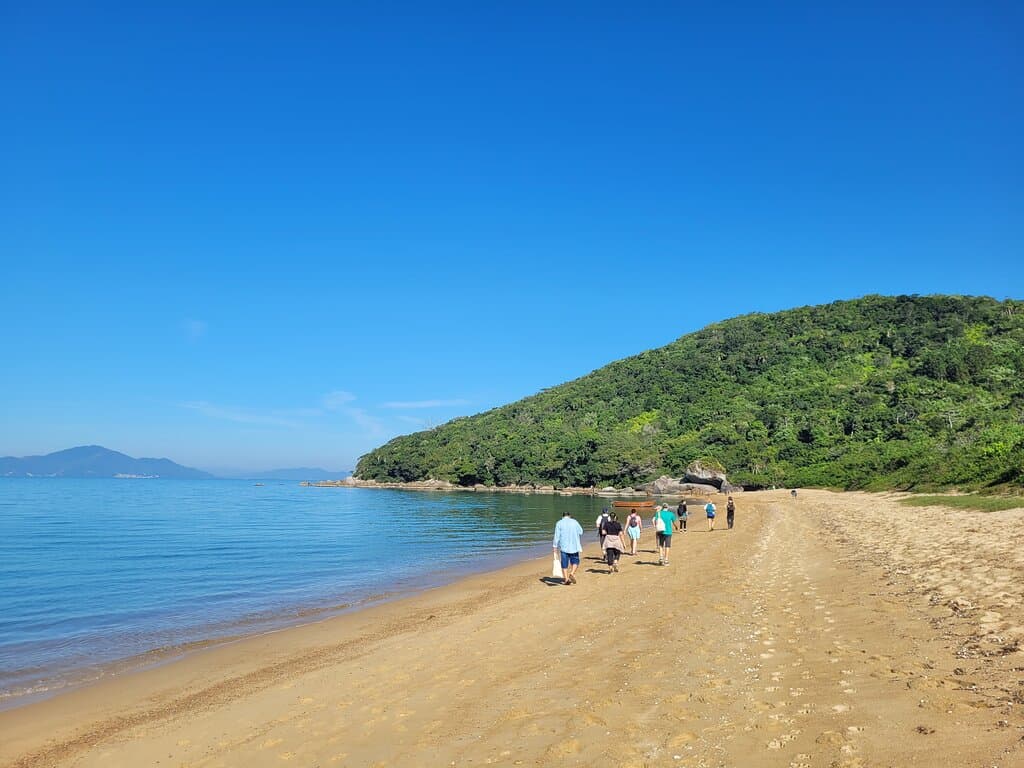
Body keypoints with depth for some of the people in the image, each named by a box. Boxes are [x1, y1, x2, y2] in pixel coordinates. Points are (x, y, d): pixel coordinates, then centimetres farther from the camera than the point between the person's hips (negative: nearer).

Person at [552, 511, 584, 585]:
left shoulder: (559, 523, 1)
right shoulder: (574, 522, 5)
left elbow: (557, 535, -6)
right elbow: (581, 532, 6)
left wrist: (555, 546, -6)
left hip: (564, 546, 0)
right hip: (574, 546, 0)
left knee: (564, 563, 5)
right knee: (575, 561, 13)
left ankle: (566, 578, -1)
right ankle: (572, 573, -9)